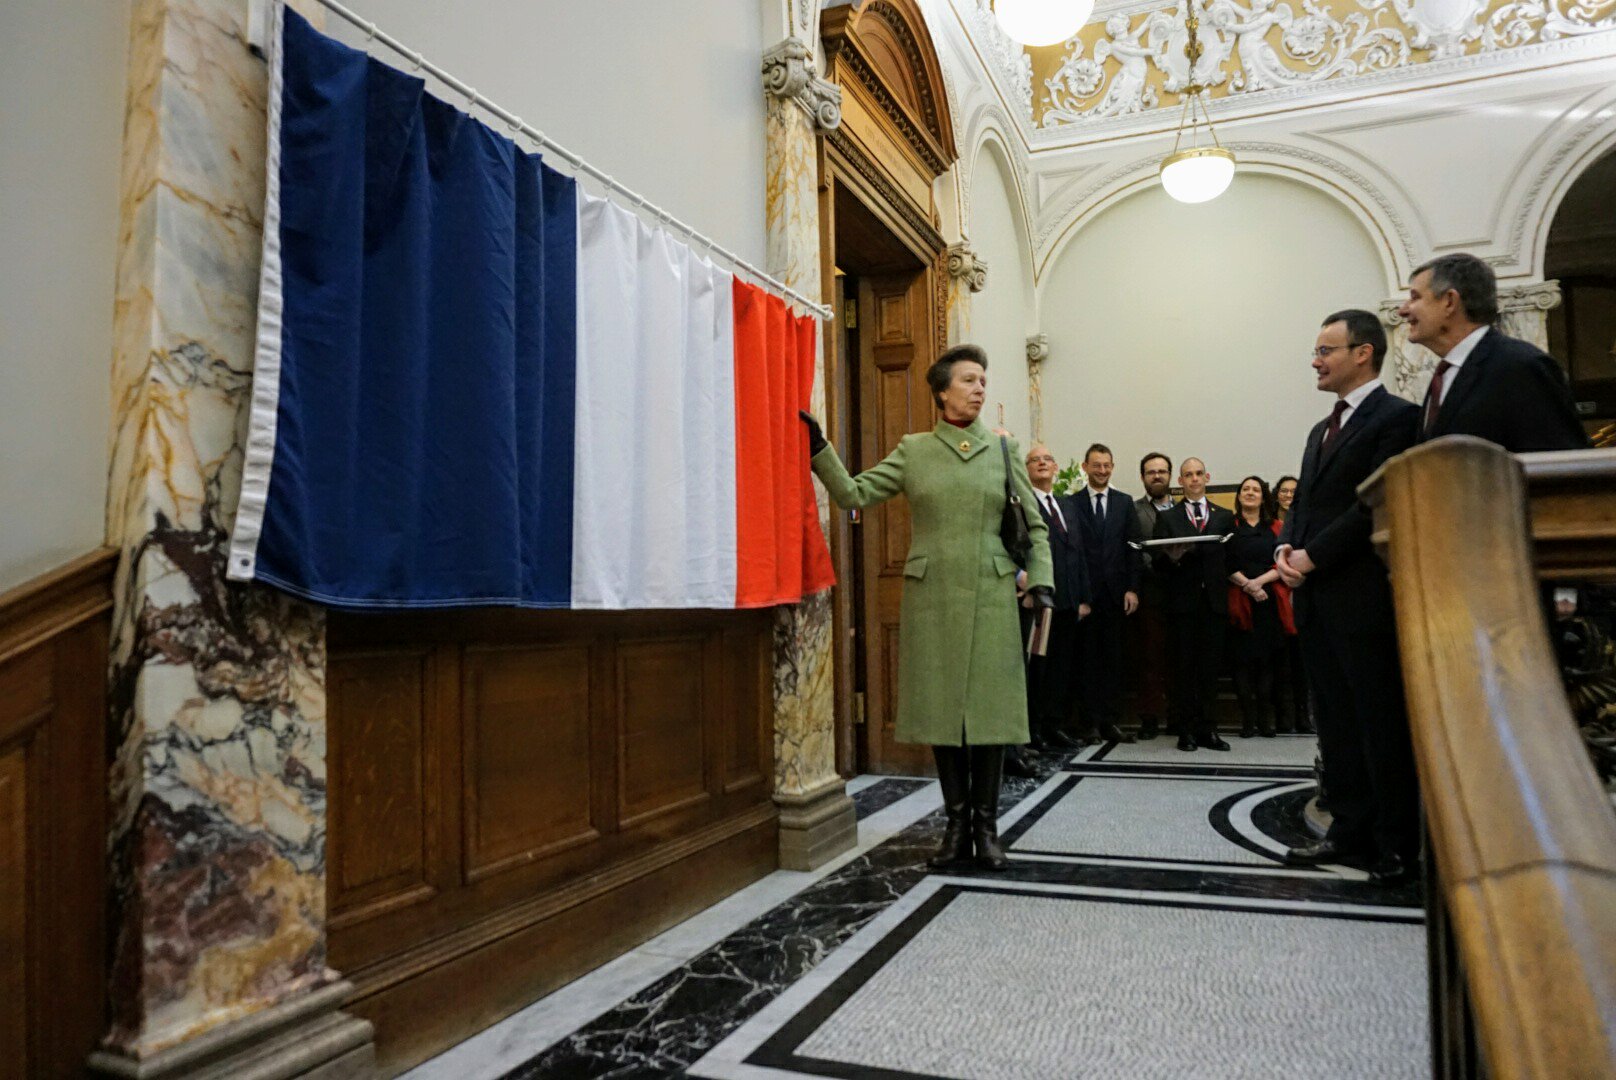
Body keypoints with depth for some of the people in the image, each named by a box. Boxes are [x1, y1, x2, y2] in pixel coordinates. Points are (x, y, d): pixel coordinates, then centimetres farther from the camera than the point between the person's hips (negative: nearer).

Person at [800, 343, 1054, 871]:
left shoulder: (1002, 450, 8)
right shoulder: (913, 450, 7)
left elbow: (1035, 524, 10)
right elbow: (854, 494, 0)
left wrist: (1040, 579, -1)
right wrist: (820, 450, -9)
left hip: (991, 596, 0)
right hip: (931, 596, 0)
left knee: (990, 707, 1)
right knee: (941, 709, 5)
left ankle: (986, 824, 15)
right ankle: (957, 822, 19)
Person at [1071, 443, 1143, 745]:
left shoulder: (1125, 502, 10)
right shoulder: (1072, 503, 1)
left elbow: (1133, 548, 6)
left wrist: (1132, 588, -2)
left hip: (1116, 592, 2)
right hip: (1085, 592, -2)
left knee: (1114, 659, 5)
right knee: (1088, 658, 3)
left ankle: (1111, 722, 10)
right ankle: (1091, 722, 9)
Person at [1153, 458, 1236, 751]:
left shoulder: (1224, 517, 14)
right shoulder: (1167, 518, 8)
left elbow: (1231, 557, 9)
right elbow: (1159, 562, 1)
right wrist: (1172, 557, -20)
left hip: (1213, 601, 2)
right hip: (1182, 601, -2)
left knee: (1210, 667, 4)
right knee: (1183, 667, 0)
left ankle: (1207, 729, 9)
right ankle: (1187, 730, 5)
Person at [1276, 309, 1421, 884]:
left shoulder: (1398, 417, -6)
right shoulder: (1322, 429, 20)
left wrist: (1313, 556, -15)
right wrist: (1286, 548, 0)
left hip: (1365, 598, -8)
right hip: (1317, 599, 8)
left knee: (1383, 723, 1)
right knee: (1335, 722, 12)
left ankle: (1396, 844, 12)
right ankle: (1351, 829, 21)